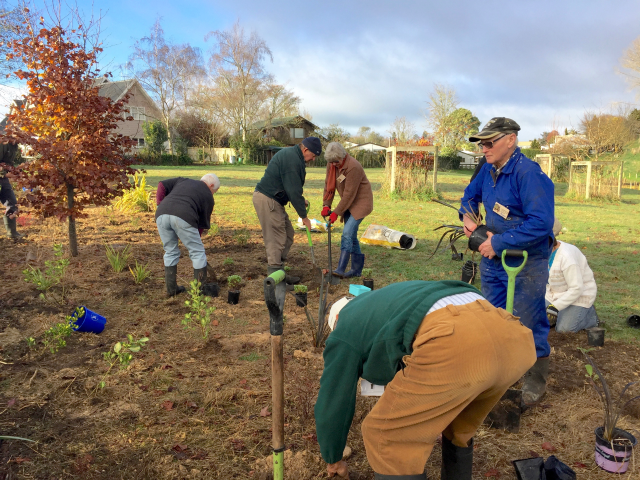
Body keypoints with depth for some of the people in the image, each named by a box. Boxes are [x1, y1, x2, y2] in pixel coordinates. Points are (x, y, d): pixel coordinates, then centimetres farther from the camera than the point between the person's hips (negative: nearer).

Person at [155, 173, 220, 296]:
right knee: (197, 252, 11)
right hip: (183, 217, -5)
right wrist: (196, 239, 29)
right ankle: (201, 289, 15)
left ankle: (171, 288, 25)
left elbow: (162, 185, 19)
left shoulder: (183, 180, 32)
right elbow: (203, 223, 20)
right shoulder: (208, 196, 20)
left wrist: (160, 204, 19)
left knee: (170, 252, 20)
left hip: (162, 214, 5)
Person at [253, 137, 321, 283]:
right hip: (267, 200, -11)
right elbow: (293, 190, -20)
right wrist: (304, 216, -13)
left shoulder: (292, 155, 15)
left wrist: (301, 200, 11)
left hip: (272, 199, 11)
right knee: (276, 239, -8)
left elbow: (292, 187, 25)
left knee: (287, 234, 14)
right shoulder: (292, 159, -19)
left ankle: (279, 273, 21)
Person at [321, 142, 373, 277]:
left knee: (347, 233, -18)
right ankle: (357, 269, 19)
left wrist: (336, 212, -20)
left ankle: (340, 270, -18)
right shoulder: (331, 164, -3)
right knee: (351, 235, 9)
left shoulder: (353, 167, -27)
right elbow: (328, 184, 2)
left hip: (361, 202, -8)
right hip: (349, 203, 8)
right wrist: (326, 205, -8)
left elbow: (349, 194, -25)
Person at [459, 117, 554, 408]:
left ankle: (535, 384, 24)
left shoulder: (528, 174, -23)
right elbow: (471, 193, 22)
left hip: (525, 265, -8)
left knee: (527, 328, 3)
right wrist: (468, 215, 1)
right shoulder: (489, 169, 3)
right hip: (492, 258, 8)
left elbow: (541, 223, -29)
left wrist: (499, 242, -25)